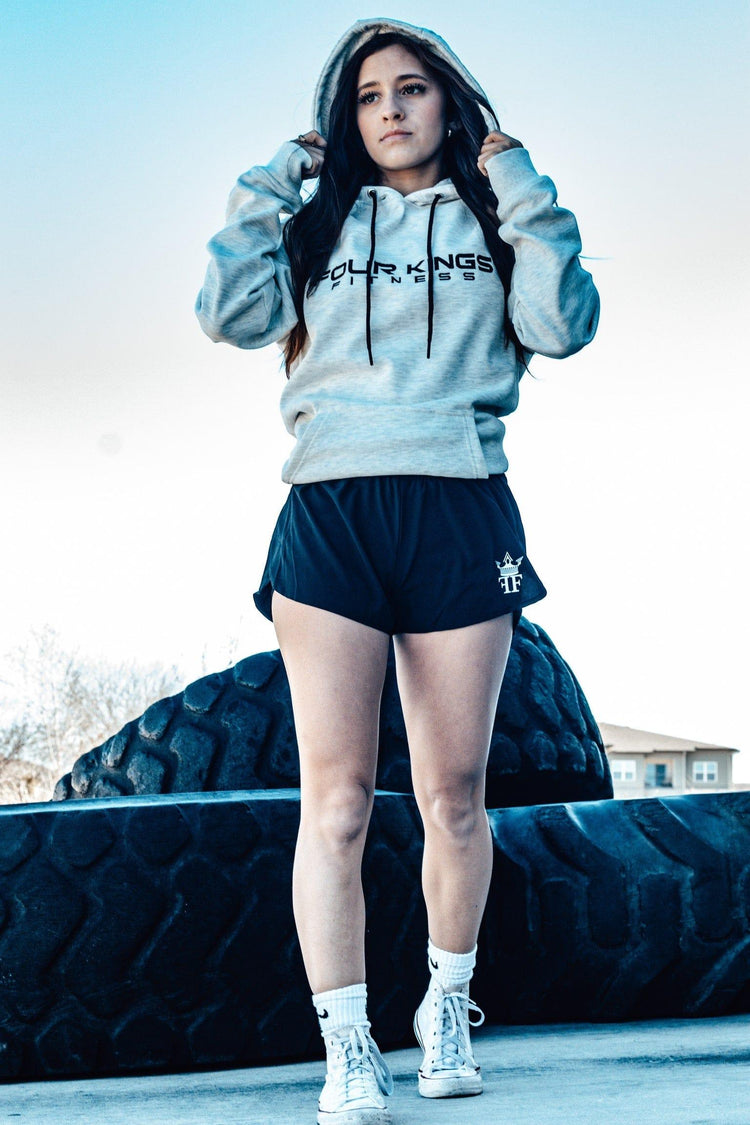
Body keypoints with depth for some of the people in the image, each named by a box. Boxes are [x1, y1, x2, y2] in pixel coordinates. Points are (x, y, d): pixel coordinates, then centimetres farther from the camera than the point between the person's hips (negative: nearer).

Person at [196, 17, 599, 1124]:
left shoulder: (493, 222, 15)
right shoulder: (318, 225, 17)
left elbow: (561, 326, -2)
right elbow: (228, 312, 1)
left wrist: (523, 194, -1)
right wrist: (269, 184, 5)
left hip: (460, 515, 0)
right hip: (329, 512, 0)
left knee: (453, 797, 4)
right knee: (336, 794, -9)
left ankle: (447, 1009, 24)